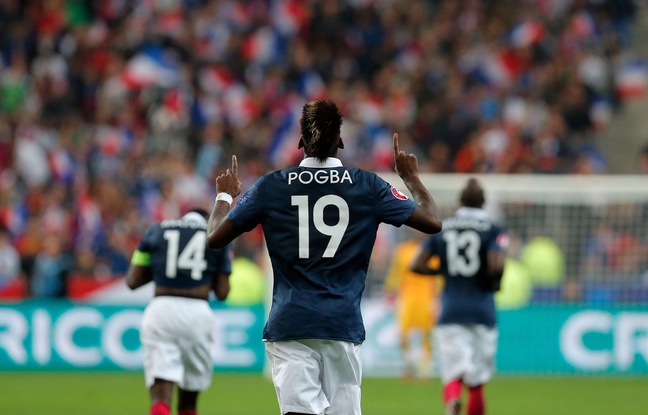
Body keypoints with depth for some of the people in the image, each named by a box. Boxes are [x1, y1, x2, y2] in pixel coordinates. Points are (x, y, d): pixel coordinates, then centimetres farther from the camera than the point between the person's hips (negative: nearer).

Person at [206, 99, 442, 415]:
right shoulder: (368, 185, 3)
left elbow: (214, 238, 8)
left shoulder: (270, 187, 3)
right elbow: (432, 222, 8)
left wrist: (224, 196, 28)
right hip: (344, 326, 1)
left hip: (288, 326, 0)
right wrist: (412, 178, 26)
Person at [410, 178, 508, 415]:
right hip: (482, 312, -1)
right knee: (476, 382, 11)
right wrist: (495, 283, 5)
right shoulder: (494, 231, -1)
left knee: (452, 376, -8)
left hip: (450, 313, 1)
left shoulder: (441, 229, 7)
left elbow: (417, 265, 3)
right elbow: (496, 266, -16)